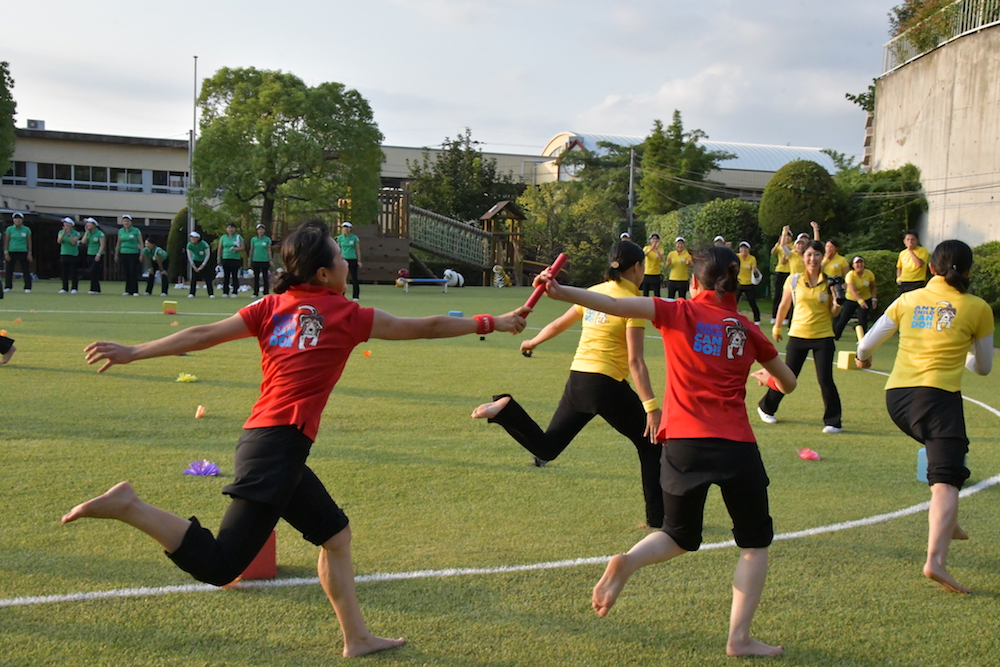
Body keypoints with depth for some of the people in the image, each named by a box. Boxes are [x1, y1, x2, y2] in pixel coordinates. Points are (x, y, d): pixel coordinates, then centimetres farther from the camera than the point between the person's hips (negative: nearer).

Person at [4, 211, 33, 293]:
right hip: (11, 252, 0)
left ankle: (27, 288, 1)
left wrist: (29, 253, 1)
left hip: (23, 252, 0)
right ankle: (8, 287, 12)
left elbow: (29, 242, 7)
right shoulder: (9, 229, 3)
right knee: (9, 270, 4)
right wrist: (6, 253, -3)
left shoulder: (26, 230, 4)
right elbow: (6, 242, 4)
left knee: (26, 270, -2)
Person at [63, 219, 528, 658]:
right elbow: (425, 328, 7)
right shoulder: (346, 316, -1)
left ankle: (357, 638, 24)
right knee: (219, 567, -11)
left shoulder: (273, 307, 13)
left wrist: (133, 352, 10)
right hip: (280, 444, -9)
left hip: (264, 441, 9)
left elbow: (203, 335, 6)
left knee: (334, 533, 20)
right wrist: (494, 323, 18)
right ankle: (129, 507, -18)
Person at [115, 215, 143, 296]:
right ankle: (128, 290, 9)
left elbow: (141, 243, -1)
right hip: (123, 254, 4)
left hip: (133, 254, -4)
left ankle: (135, 291, -3)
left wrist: (141, 254, -6)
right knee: (126, 273, 3)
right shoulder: (120, 231, 9)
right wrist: (116, 254, 18)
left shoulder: (136, 231, -3)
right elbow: (118, 243, 18)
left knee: (133, 272, -8)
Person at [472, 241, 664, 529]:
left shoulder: (594, 292, 10)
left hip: (577, 379, 6)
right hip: (608, 385, -6)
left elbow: (558, 324, 23)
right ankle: (658, 518, 12)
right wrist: (651, 407, -16)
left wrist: (533, 342, 43)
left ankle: (506, 408, -10)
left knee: (545, 448, 12)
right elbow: (635, 361, -15)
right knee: (651, 446, 11)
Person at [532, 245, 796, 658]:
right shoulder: (747, 330, 10)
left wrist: (560, 292, -14)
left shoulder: (679, 314, 4)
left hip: (683, 442, 1)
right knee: (755, 542, 16)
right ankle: (739, 638, 8)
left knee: (679, 536, 22)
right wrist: (765, 376, 44)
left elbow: (615, 305, -10)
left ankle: (628, 562, -7)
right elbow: (788, 383, 23)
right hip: (736, 446, -1)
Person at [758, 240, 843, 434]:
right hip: (798, 335, 0)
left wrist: (837, 303, -18)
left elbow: (833, 313, 2)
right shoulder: (794, 280, -1)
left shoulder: (829, 281, -1)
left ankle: (833, 422, 5)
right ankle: (766, 407, 29)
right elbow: (784, 305, 12)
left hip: (823, 337, 0)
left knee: (825, 380, -7)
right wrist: (777, 326, 18)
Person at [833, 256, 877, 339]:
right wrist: (860, 301, -48)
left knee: (862, 319, -13)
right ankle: (833, 337, 15)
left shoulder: (869, 274, -12)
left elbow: (873, 287, 4)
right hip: (851, 300, -1)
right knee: (842, 320, -1)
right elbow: (853, 290, -34)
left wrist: (874, 299, -7)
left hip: (866, 300, 1)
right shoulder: (850, 275, -22)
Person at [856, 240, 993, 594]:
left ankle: (947, 524, 32)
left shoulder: (908, 300, 12)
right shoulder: (977, 308, 5)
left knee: (944, 455, 31)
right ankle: (936, 560, -24)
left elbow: (865, 346, 13)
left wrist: (864, 358, 36)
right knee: (946, 481, -8)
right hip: (937, 395, -5)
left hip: (896, 395, 5)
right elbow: (984, 367, 15)